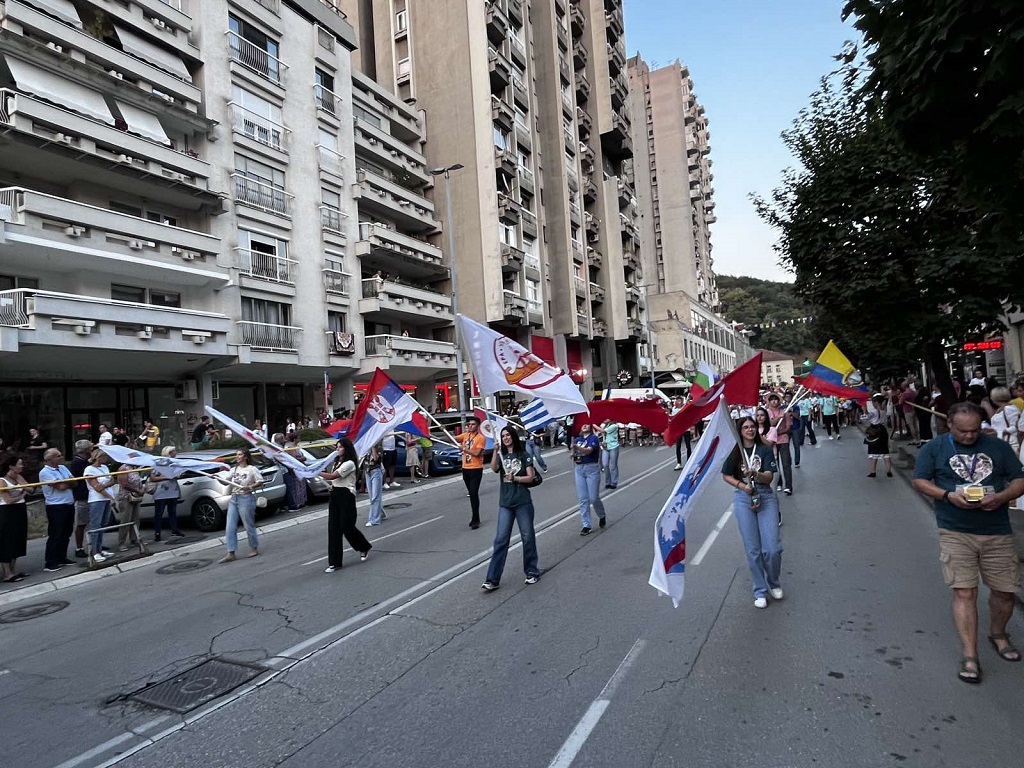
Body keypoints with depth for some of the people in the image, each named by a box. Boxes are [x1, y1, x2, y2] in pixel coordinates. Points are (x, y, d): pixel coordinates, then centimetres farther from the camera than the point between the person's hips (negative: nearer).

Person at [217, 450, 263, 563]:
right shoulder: (233, 470, 14)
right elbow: (225, 482, 7)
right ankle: (231, 553, 4)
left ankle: (255, 549, 17)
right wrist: (218, 478, -11)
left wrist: (250, 487, -20)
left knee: (249, 526, 2)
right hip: (233, 499, 6)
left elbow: (260, 482, -6)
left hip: (246, 498, -6)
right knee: (230, 527, 1)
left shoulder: (251, 469, -2)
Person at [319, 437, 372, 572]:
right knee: (333, 528, 2)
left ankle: (365, 547, 23)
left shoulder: (349, 463, -12)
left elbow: (332, 476, -19)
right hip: (335, 495, 8)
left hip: (346, 495, -8)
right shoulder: (337, 462, 16)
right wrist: (332, 486, 0)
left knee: (346, 527, -5)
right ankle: (334, 562, 4)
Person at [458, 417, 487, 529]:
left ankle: (475, 520, -1)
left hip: (476, 469, -6)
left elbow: (477, 453, -17)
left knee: (474, 494, -9)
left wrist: (464, 448, -17)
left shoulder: (481, 438, -9)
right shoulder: (465, 435, 9)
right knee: (471, 494, 14)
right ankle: (475, 518, 24)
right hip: (465, 469, 6)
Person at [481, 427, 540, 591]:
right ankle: (492, 579, -3)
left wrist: (515, 478, -15)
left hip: (523, 502, -2)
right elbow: (493, 469, -13)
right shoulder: (501, 456, 9)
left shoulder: (523, 455, 2)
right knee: (501, 539, -2)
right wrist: (495, 450, -22)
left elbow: (530, 477, -2)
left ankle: (531, 572, 23)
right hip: (505, 504, 2)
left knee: (528, 537, 6)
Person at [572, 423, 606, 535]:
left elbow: (588, 450, -23)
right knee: (583, 499, 3)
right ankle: (586, 525, 8)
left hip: (592, 468, -5)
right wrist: (574, 457, 2)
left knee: (594, 498, -3)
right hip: (579, 469, 5)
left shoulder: (593, 438, -5)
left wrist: (577, 447, -39)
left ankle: (602, 516, 27)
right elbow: (574, 452, 24)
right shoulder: (577, 440, 11)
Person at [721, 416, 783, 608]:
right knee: (753, 549, 2)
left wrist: (755, 474, -25)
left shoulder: (765, 450, 2)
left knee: (772, 548, -6)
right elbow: (726, 476, 10)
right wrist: (742, 485, -6)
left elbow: (769, 477, -5)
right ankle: (760, 592, 16)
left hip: (766, 497, 0)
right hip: (743, 498, 0)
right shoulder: (734, 452, 5)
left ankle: (774, 583, 22)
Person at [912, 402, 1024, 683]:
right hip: (955, 533, -3)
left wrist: (1000, 497, -13)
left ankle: (997, 634, 39)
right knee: (964, 592, -6)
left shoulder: (998, 447, 8)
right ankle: (969, 657, -1)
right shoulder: (934, 448, 2)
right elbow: (920, 481, 0)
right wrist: (949, 495, -16)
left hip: (998, 533, 3)